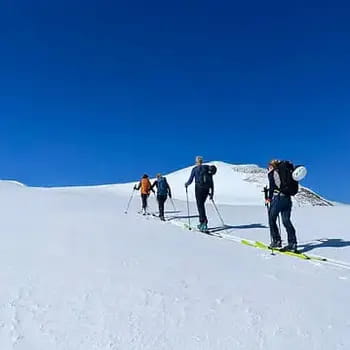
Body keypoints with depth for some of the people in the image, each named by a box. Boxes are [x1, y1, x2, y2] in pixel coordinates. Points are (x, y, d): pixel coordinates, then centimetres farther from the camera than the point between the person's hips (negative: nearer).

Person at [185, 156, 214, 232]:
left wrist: (186, 184, 21)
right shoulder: (208, 169, 10)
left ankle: (205, 223, -12)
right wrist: (212, 193, 11)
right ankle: (202, 223, 20)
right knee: (201, 204, 19)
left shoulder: (195, 169, -1)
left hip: (199, 188, -5)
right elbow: (211, 182, 7)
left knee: (200, 206, -1)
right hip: (207, 189, 5)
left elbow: (190, 180, -2)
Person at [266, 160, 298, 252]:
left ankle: (276, 241, 8)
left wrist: (269, 198, 2)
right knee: (286, 221, 7)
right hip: (288, 198, 6)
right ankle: (293, 244, 2)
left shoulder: (271, 173, 2)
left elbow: (272, 186, -7)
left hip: (278, 198, -6)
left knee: (272, 219, 8)